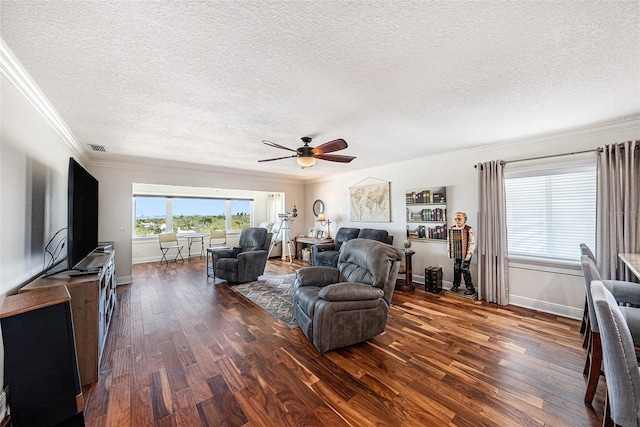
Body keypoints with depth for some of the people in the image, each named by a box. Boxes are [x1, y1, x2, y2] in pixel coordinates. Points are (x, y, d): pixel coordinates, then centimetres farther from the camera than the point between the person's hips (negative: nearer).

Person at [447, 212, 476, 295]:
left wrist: (469, 253, -16)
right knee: (456, 269, 13)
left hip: (465, 254, -5)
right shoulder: (452, 229, 6)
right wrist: (449, 250, 10)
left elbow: (472, 243, -13)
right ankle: (455, 285, 28)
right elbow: (449, 240, 14)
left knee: (464, 269, -3)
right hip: (456, 254, 5)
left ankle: (470, 288, 11)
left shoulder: (469, 230, -11)